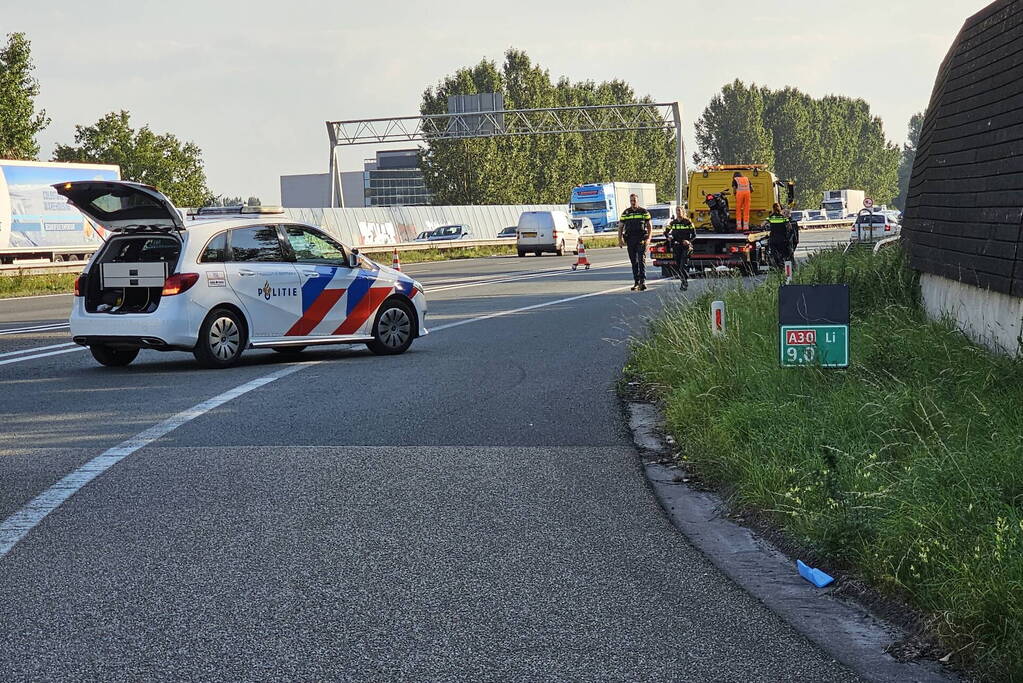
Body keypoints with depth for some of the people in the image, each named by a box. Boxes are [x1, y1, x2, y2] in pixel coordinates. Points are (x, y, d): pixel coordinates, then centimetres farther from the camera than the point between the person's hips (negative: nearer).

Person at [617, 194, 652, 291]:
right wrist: (620, 240, 3)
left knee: (642, 260, -13)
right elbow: (620, 227, 13)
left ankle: (643, 281, -20)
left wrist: (648, 238, -5)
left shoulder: (644, 212, 5)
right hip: (630, 239, 3)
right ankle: (636, 282, 13)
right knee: (634, 261, 7)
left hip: (641, 239, -3)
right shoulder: (626, 213, 10)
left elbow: (649, 226, 8)